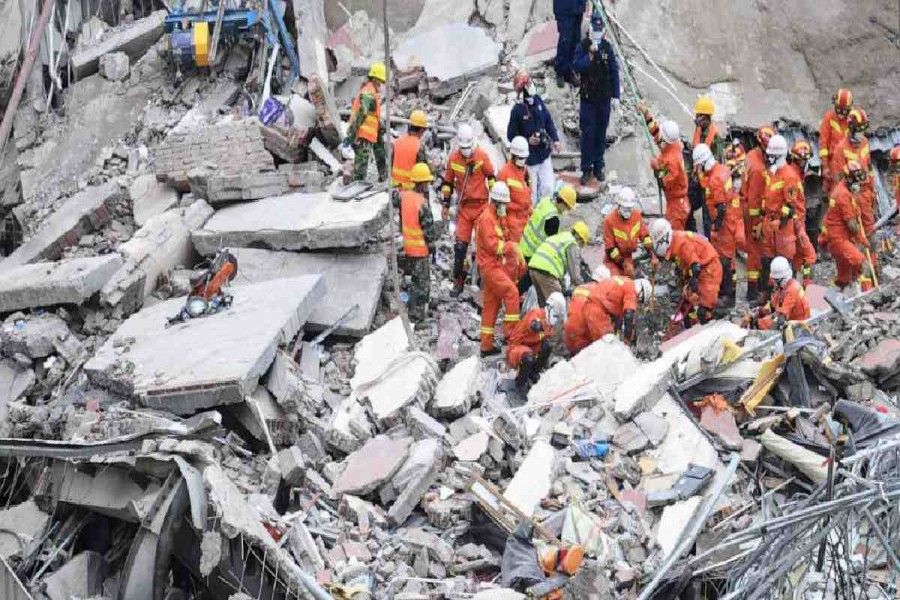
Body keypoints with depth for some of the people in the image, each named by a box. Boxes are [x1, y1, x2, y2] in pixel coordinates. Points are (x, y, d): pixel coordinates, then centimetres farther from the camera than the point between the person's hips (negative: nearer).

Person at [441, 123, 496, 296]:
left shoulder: (482, 156, -8)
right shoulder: (453, 158, 0)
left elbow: (491, 178, 1)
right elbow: (447, 182, 11)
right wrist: (446, 205, 10)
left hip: (481, 205, -2)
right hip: (463, 207, 2)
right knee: (460, 245, -1)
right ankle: (458, 281, 9)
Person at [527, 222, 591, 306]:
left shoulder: (559, 237, 31)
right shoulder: (573, 244, 3)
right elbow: (574, 271, 0)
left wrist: (564, 289, 36)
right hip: (546, 271, -9)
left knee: (543, 302, 18)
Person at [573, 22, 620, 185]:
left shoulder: (607, 47, 0)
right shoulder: (583, 47, -7)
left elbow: (614, 72, 3)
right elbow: (578, 67, -19)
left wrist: (615, 96, 1)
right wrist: (591, 54, -27)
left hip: (604, 97, 2)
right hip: (588, 97, -2)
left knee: (601, 134, 10)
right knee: (588, 133, -2)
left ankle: (598, 167, 21)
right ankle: (586, 169, 6)